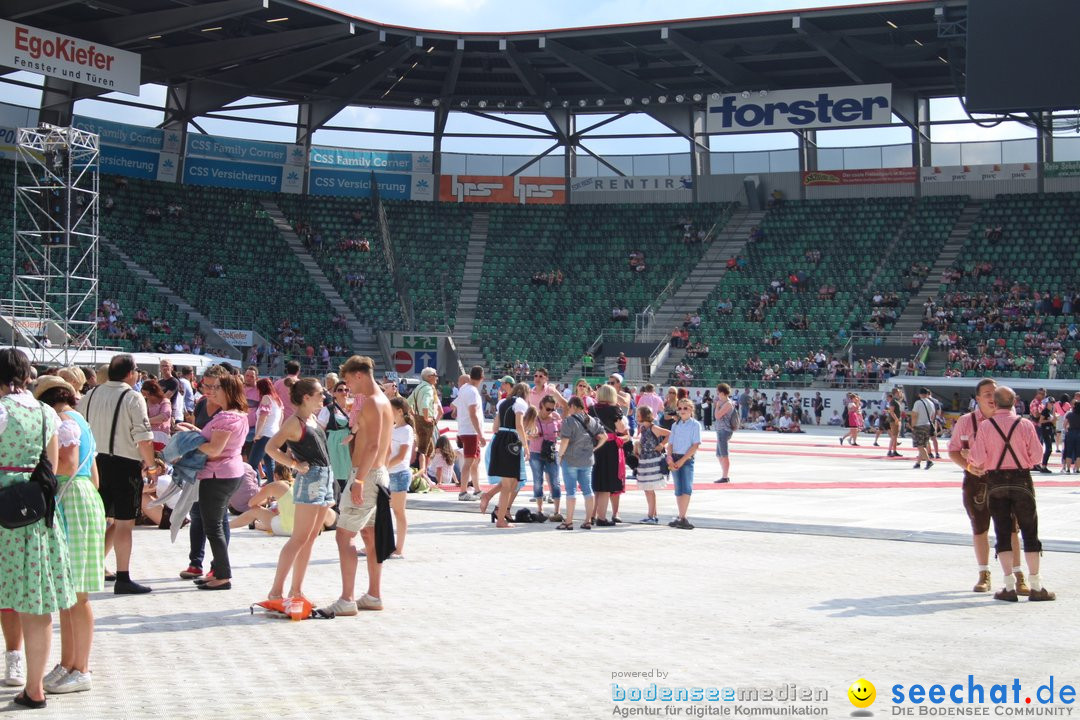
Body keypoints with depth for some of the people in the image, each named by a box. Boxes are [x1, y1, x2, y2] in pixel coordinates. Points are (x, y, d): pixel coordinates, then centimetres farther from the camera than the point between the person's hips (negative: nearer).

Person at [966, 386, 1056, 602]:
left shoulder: (986, 426, -6)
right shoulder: (1025, 424, -6)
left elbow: (978, 458, -11)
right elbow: (1037, 456, -5)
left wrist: (974, 466, 11)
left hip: (995, 482, 1)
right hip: (1021, 481, -1)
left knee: (1003, 533, 6)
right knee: (1030, 533, 7)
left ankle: (1009, 586, 3)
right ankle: (1036, 587, 7)